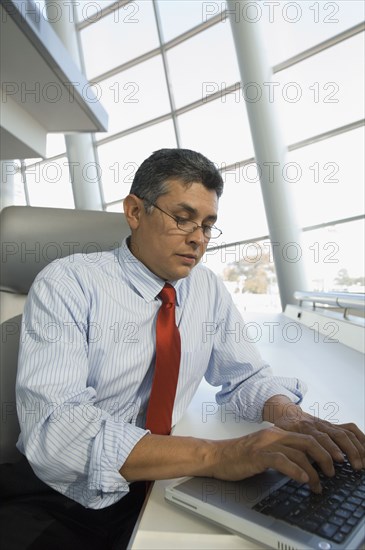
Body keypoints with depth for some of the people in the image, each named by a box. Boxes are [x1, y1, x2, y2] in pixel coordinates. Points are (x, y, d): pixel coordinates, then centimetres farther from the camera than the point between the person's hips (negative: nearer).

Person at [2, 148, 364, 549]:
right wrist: (215, 455, -37)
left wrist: (287, 414, -19)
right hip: (60, 501, -3)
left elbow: (243, 375, 5)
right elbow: (53, 427, -28)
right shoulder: (67, 284, -17)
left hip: (153, 486, 4)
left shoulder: (209, 289, -1)